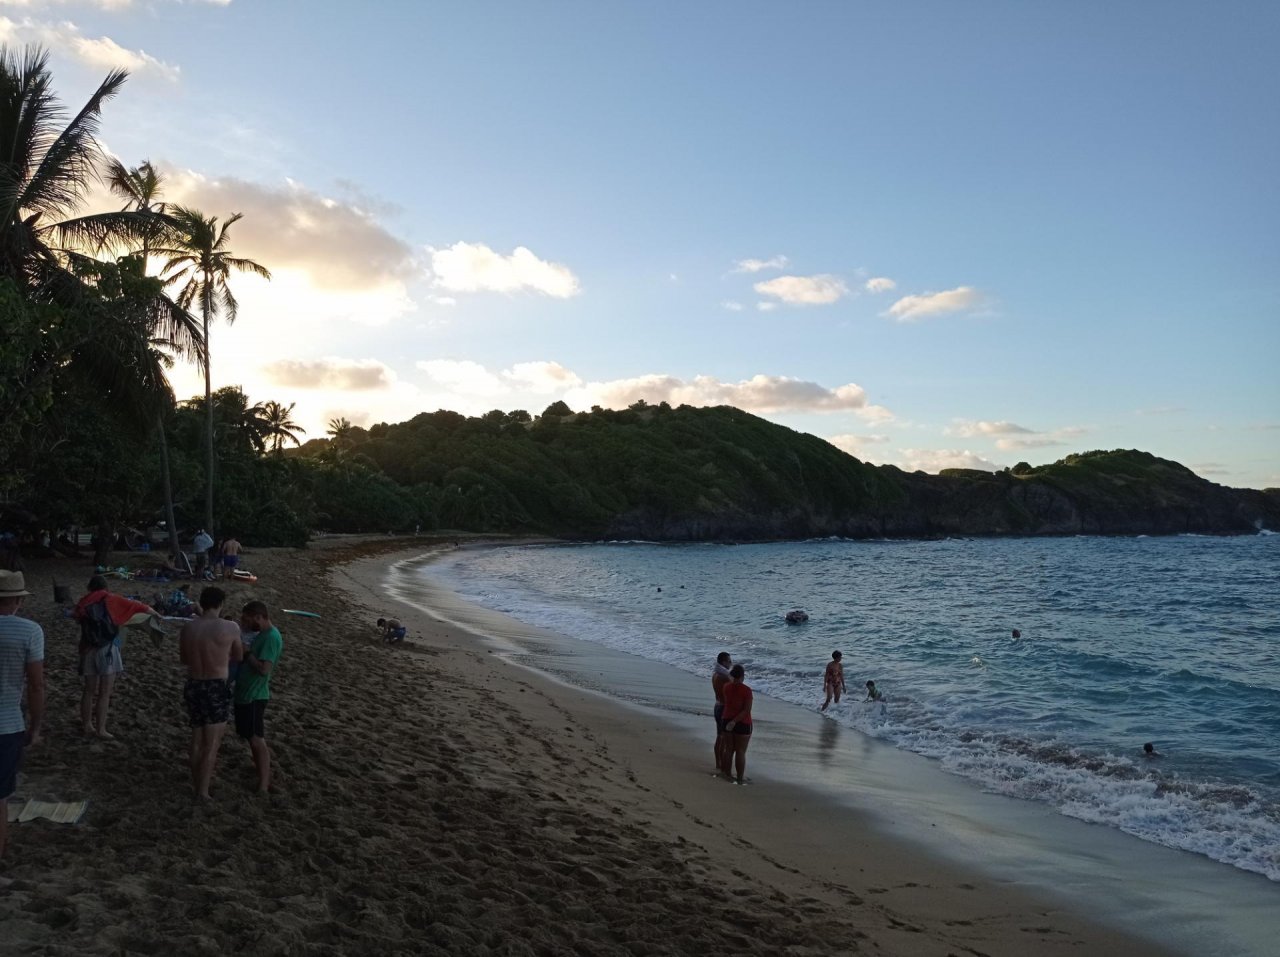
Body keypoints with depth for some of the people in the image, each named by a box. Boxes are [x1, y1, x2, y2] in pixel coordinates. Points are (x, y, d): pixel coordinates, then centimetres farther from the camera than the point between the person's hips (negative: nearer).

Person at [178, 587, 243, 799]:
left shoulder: (187, 628, 0)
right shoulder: (230, 628, -14)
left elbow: (183, 659, 14)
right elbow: (238, 657, 3)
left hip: (193, 686, 5)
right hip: (217, 688, -5)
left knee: (197, 738, 21)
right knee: (212, 743, 6)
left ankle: (196, 782, 34)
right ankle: (203, 790, 9)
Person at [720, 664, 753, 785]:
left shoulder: (726, 687, -4)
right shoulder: (746, 690, -17)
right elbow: (747, 710, -21)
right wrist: (734, 722, -19)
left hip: (728, 721, 5)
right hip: (743, 724, -5)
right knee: (741, 752, 4)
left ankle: (726, 773, 24)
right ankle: (740, 778, 11)